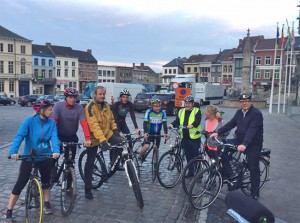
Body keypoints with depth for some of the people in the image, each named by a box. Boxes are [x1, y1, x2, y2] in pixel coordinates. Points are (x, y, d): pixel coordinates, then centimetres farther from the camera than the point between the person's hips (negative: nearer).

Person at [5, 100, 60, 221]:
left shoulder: (51, 122, -5)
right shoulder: (30, 121, -14)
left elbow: (54, 137, -16)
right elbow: (19, 136, -22)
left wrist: (56, 151, -34)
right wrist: (13, 151, -37)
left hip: (45, 156, 3)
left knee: (46, 180, 15)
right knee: (21, 183, -1)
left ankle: (47, 203, 35)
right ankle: (9, 211, 11)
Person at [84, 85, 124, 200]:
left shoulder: (106, 105, 2)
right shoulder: (90, 107, -20)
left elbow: (111, 119, 16)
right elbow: (94, 126, -30)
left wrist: (115, 129, 0)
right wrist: (102, 141, -38)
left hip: (107, 133, 5)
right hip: (94, 138, -5)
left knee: (121, 142, -19)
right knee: (90, 163, 2)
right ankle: (87, 189, 16)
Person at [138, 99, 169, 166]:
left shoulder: (163, 112, -11)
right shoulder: (149, 112, -15)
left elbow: (164, 124, -15)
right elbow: (145, 123, -21)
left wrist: (166, 133, -28)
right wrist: (145, 133, -36)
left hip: (157, 133, 3)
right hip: (149, 132, -3)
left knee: (156, 148, 5)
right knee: (147, 146, -22)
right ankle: (140, 158, 5)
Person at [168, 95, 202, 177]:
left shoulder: (197, 111, -1)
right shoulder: (181, 111, 15)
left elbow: (197, 121, -16)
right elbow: (177, 121, 8)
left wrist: (192, 125, -37)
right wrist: (172, 124, -14)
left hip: (194, 137, -5)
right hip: (184, 137, 5)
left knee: (195, 155, -1)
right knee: (188, 155, 12)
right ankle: (190, 171, 24)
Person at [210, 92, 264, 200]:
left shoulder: (256, 113, -18)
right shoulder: (239, 112, 5)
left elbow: (252, 130, -29)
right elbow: (230, 124, 2)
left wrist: (244, 144, -41)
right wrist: (218, 132, -9)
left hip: (253, 144, -7)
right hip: (240, 141, 7)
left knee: (253, 168, 0)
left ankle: (255, 194, 16)